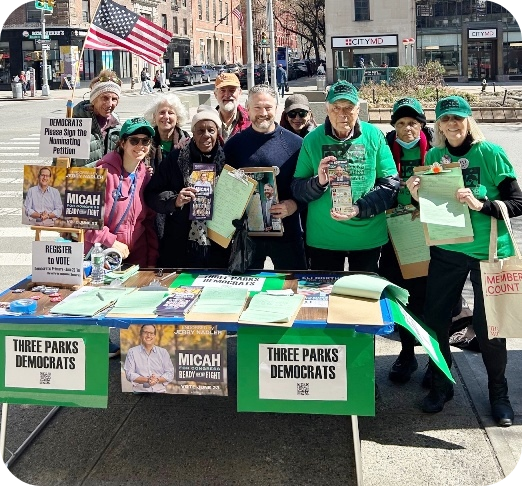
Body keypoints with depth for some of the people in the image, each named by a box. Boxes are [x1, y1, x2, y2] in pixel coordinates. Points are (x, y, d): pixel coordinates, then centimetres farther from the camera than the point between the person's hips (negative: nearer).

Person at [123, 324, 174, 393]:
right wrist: (147, 380, -15)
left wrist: (157, 380, -11)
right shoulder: (132, 352, 6)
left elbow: (170, 373, 7)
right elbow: (129, 374, -2)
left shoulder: (163, 352, 11)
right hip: (140, 393, -1)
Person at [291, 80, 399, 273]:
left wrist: (359, 209, -18)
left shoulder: (374, 136, -4)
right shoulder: (312, 140, -3)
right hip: (322, 240, 0)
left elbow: (391, 183, -5)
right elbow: (296, 190, -2)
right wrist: (319, 182, -23)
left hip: (368, 237, 0)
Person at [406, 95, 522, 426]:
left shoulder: (491, 154, -8)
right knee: (435, 318, 7)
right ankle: (441, 385, 29)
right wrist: (417, 196, -8)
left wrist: (481, 204, -24)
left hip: (488, 252, -3)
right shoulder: (434, 156, 3)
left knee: (488, 324, 5)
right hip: (446, 251, 4)